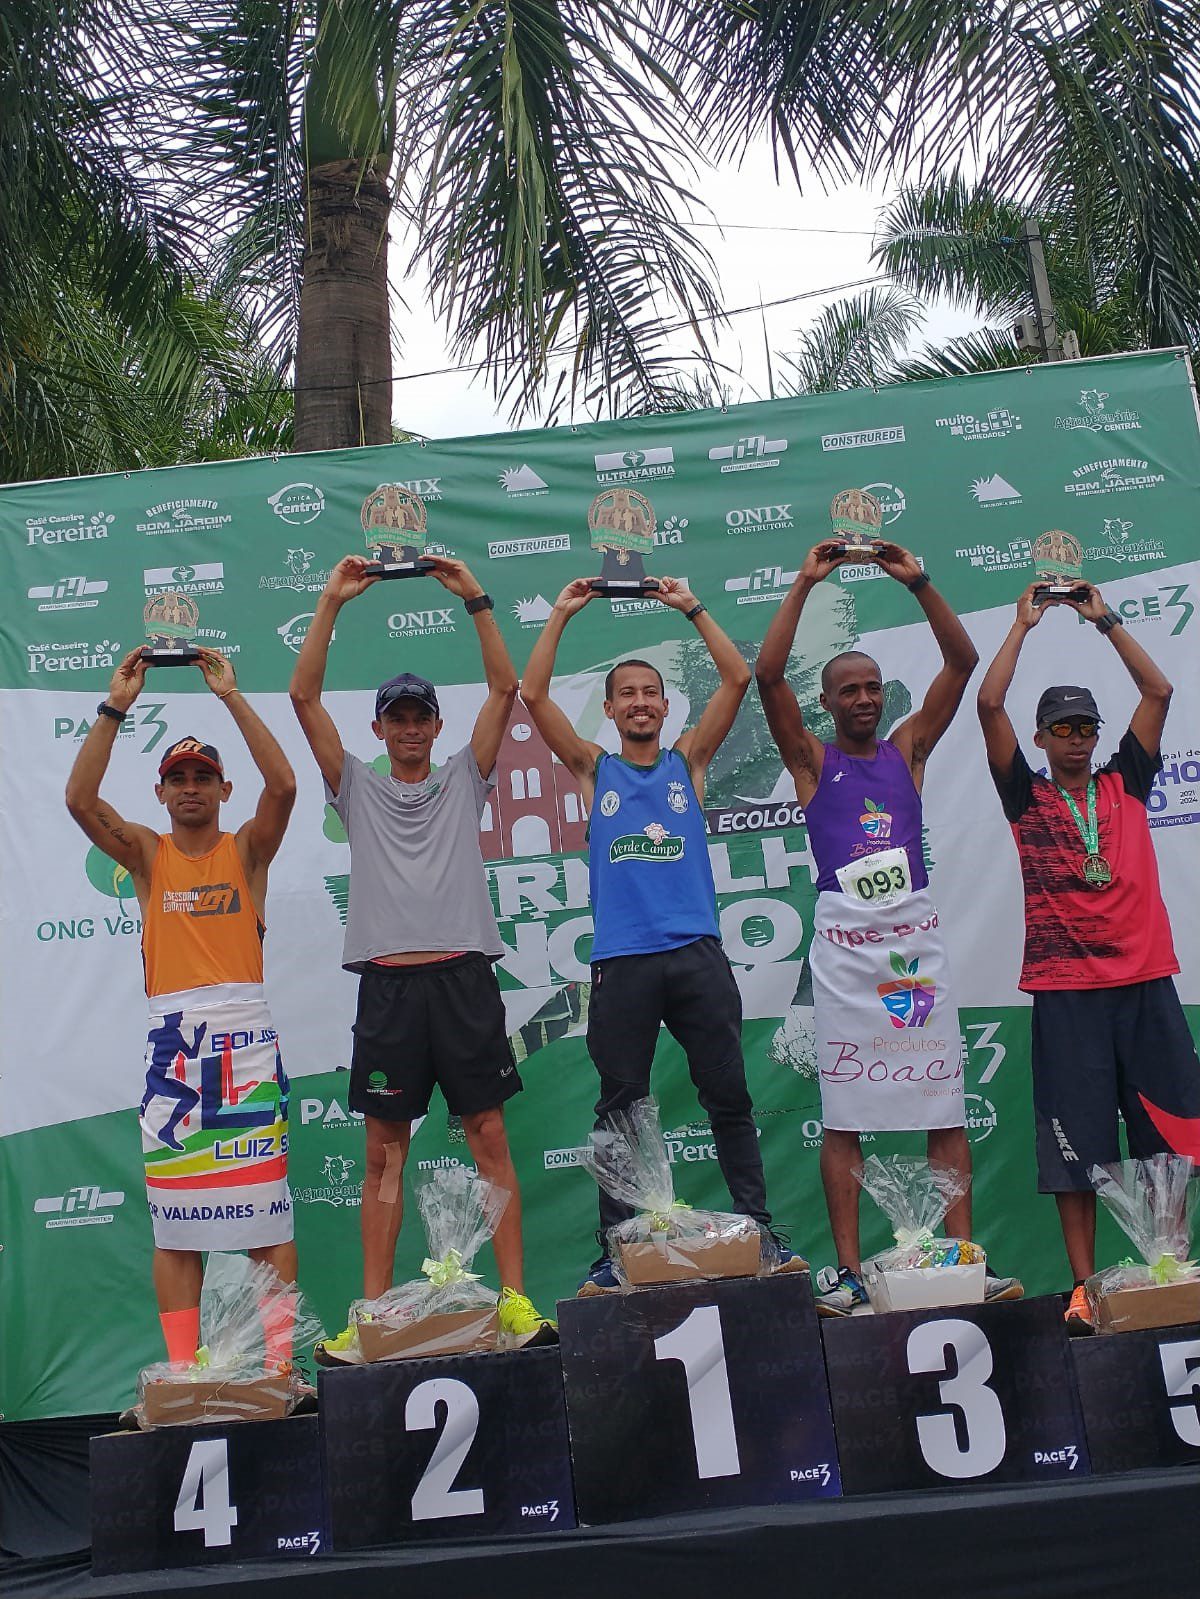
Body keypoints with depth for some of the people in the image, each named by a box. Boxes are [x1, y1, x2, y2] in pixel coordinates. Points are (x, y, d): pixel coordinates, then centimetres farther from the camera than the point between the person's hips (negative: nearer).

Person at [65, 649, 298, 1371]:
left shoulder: (247, 848, 8)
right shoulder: (146, 852, 13)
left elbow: (283, 785, -10)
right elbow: (80, 799, -2)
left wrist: (231, 695, -9)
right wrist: (116, 705, -5)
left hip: (245, 1030, -2)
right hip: (171, 1034, 2)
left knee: (265, 1204, -1)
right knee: (173, 1217, 3)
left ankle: (279, 1364, 5)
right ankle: (183, 1373, 10)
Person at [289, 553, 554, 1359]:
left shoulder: (465, 779, 12)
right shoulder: (358, 788, 13)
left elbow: (505, 688, 4)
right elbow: (305, 697, 5)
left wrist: (476, 598, -2)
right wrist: (332, 604, 1)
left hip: (464, 976, -1)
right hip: (387, 983, 1)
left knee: (491, 1138, 2)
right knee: (384, 1151, 6)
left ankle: (516, 1298, 8)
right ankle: (373, 1314, 13)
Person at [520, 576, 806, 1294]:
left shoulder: (689, 761, 14)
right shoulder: (594, 769, 12)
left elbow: (738, 678, 7)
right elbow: (534, 695, 4)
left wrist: (691, 606, 6)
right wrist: (562, 614, 4)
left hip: (697, 953, 1)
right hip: (622, 961, 0)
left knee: (731, 1098, 4)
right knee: (621, 1109, 5)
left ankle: (762, 1232, 13)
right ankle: (614, 1254, 13)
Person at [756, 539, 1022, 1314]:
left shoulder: (909, 748, 13)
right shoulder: (812, 758, 7)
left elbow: (963, 662, 5)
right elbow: (767, 675, -6)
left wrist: (919, 583, -2)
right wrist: (804, 586, -6)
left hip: (917, 934, 2)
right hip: (845, 938, -2)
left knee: (944, 1104, 3)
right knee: (844, 1112, 0)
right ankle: (848, 1270, 5)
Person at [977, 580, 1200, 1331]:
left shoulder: (1125, 784, 12)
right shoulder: (1026, 796, 6)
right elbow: (990, 704, -3)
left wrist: (1105, 619, 9)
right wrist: (1024, 623, 5)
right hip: (1065, 990, -2)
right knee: (1076, 1142, 1)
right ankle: (1084, 1286, 10)